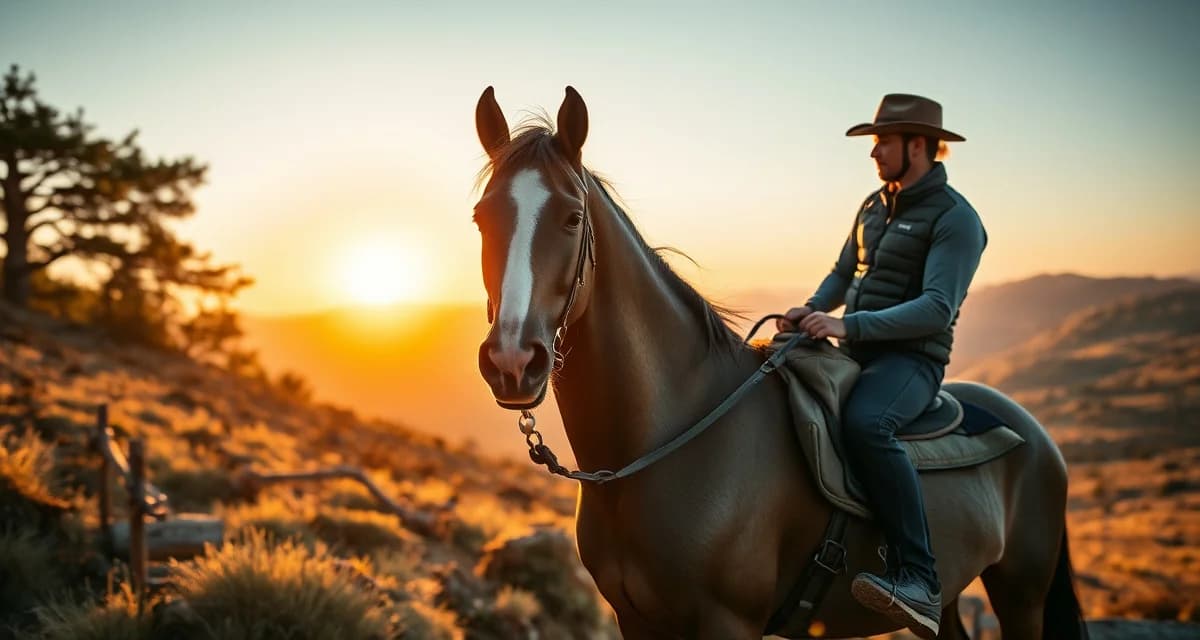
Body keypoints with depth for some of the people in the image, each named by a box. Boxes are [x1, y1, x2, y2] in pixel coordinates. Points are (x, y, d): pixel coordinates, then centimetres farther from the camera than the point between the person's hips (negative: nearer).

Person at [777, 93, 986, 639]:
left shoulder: (955, 218, -8)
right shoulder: (874, 206, 16)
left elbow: (936, 309, -19)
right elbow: (843, 273, 26)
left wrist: (848, 325, -26)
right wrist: (811, 310, 5)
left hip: (910, 360, -8)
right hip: (853, 353, 9)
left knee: (864, 422, -39)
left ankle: (917, 580, -37)